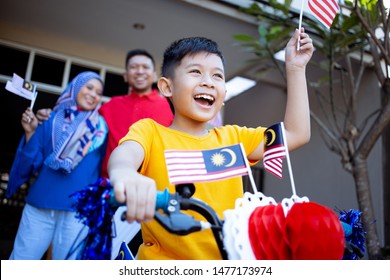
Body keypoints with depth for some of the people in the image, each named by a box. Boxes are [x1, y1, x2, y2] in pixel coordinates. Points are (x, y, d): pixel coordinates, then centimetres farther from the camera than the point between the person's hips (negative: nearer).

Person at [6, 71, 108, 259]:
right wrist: (31, 133, -8)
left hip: (77, 210, 0)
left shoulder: (101, 128, 7)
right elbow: (33, 163, 3)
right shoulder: (52, 120, 7)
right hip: (39, 205, 1)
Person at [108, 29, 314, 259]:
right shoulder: (150, 131, -1)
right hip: (163, 257, -4)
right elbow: (125, 153, -23)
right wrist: (124, 173, -47)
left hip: (227, 254, 4)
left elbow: (296, 133, 13)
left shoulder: (232, 138, 12)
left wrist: (295, 68, 12)